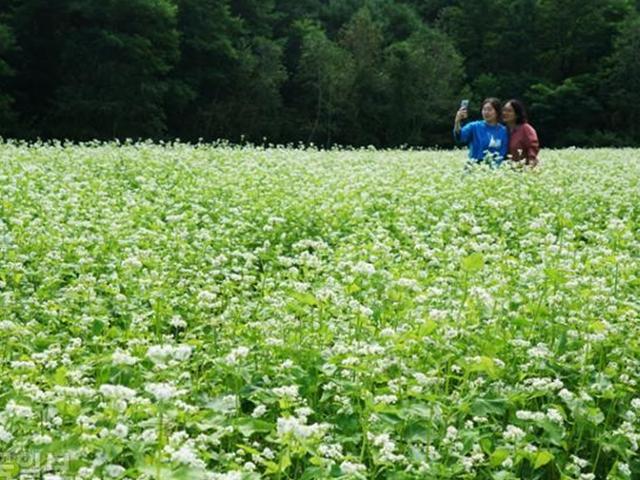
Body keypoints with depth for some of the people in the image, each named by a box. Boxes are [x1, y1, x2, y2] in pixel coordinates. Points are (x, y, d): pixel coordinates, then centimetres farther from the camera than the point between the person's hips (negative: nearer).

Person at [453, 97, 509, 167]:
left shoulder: (503, 131, 6)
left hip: (493, 169, 0)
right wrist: (457, 121, -30)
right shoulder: (474, 126, 4)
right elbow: (459, 137, -13)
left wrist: (494, 166, -8)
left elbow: (503, 154, 7)